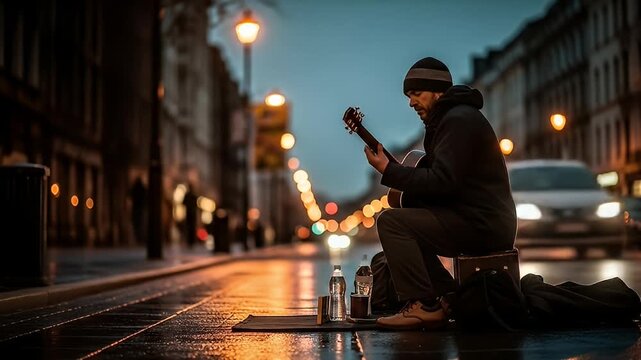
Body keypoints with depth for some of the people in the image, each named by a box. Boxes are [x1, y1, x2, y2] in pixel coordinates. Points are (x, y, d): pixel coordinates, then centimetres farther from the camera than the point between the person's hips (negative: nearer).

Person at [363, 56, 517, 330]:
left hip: (483, 226, -11)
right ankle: (449, 299, 14)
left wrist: (388, 171, -17)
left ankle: (423, 305, -13)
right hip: (479, 221, 11)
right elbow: (436, 176, 23)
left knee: (391, 222, -15)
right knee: (409, 228, 23)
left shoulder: (458, 120, -13)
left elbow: (441, 182, -23)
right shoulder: (451, 117, 20)